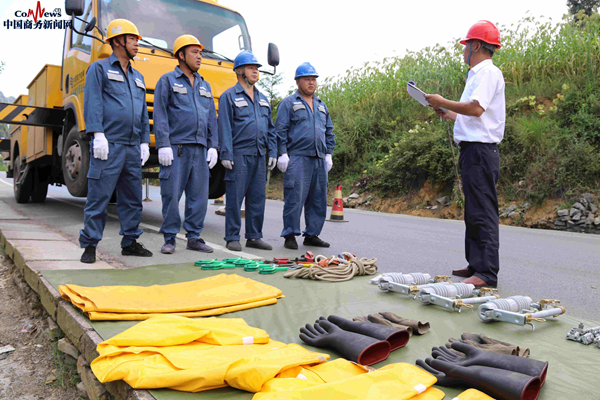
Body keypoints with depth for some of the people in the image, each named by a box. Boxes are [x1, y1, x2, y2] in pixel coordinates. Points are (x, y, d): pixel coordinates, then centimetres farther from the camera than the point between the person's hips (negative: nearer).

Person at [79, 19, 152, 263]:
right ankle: (89, 245, 3)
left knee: (132, 198, 8)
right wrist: (98, 134, -17)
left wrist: (145, 142, 13)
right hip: (109, 145, -6)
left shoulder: (137, 77, 23)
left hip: (133, 147, 6)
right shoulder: (100, 69, 5)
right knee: (98, 197, -5)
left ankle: (130, 242, 17)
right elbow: (92, 103, -6)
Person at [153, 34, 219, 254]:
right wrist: (163, 145, -13)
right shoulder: (167, 80, 5)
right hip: (176, 147, -5)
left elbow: (212, 118, 19)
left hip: (200, 149, 5)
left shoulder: (204, 85, 21)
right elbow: (160, 115, -3)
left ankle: (194, 237, 14)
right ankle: (169, 238, 6)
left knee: (199, 195, 4)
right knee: (171, 194, -4)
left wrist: (213, 146, 9)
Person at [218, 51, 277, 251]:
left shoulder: (263, 99, 19)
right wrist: (226, 154, -13)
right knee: (235, 196, -3)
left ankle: (254, 236, 17)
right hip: (239, 155, -6)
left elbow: (270, 128, 20)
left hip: (259, 156, 6)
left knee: (258, 196, 7)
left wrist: (272, 152, 11)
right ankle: (232, 238, 7)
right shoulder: (229, 96, 0)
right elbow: (224, 127, -6)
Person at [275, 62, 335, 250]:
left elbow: (329, 132, 25)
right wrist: (282, 154, -10)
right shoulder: (288, 103, 4)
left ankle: (312, 234, 18)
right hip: (297, 159, -6)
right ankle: (290, 235, 2)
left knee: (318, 199, 8)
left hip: (319, 160, 6)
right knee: (295, 198, -8)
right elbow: (281, 130, -2)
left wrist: (329, 153, 15)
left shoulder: (321, 105, 22)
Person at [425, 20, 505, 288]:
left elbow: (476, 108, -23)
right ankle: (475, 265, 21)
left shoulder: (488, 72, -8)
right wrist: (447, 114, 27)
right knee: (474, 212, 13)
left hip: (480, 150, -11)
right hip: (473, 149, 11)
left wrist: (443, 102, -12)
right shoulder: (479, 74, 23)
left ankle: (487, 273, -8)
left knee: (482, 213, -11)